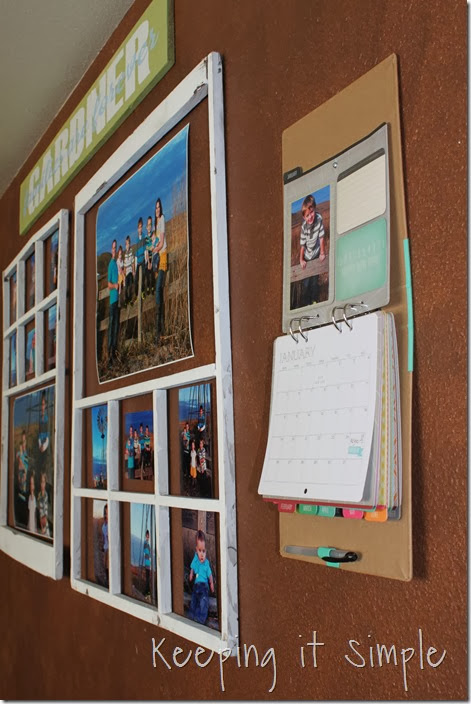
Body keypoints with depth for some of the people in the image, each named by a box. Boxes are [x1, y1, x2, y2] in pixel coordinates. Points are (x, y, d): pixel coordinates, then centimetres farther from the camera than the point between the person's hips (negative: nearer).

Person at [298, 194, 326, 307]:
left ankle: (314, 300, 39)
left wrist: (322, 253, -2)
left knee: (315, 280, 18)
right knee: (306, 282, 8)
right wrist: (301, 260, -6)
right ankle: (305, 303, 29)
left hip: (316, 254, 2)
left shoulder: (319, 218, -24)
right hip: (307, 257, -2)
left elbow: (321, 237, -11)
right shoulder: (304, 227, -29)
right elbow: (302, 245, -17)